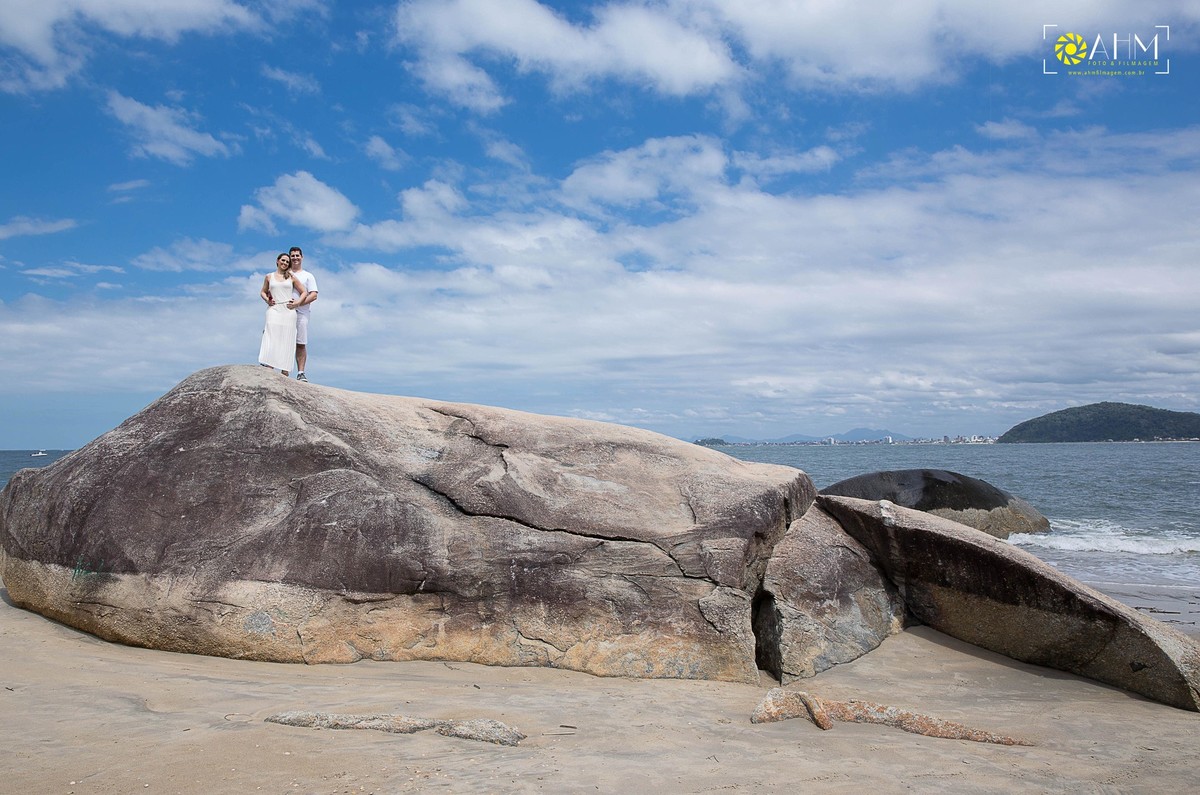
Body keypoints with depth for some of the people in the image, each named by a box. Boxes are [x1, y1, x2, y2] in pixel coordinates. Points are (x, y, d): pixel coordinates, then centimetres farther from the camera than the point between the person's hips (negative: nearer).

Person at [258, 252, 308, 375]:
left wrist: (297, 303, -2)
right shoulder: (269, 277, 13)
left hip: (288, 311, 0)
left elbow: (304, 292, 12)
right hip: (273, 310, 0)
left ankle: (285, 372, -3)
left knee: (287, 341, -3)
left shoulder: (291, 277, 11)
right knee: (271, 339, -12)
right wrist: (267, 299, 4)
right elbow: (263, 292, 24)